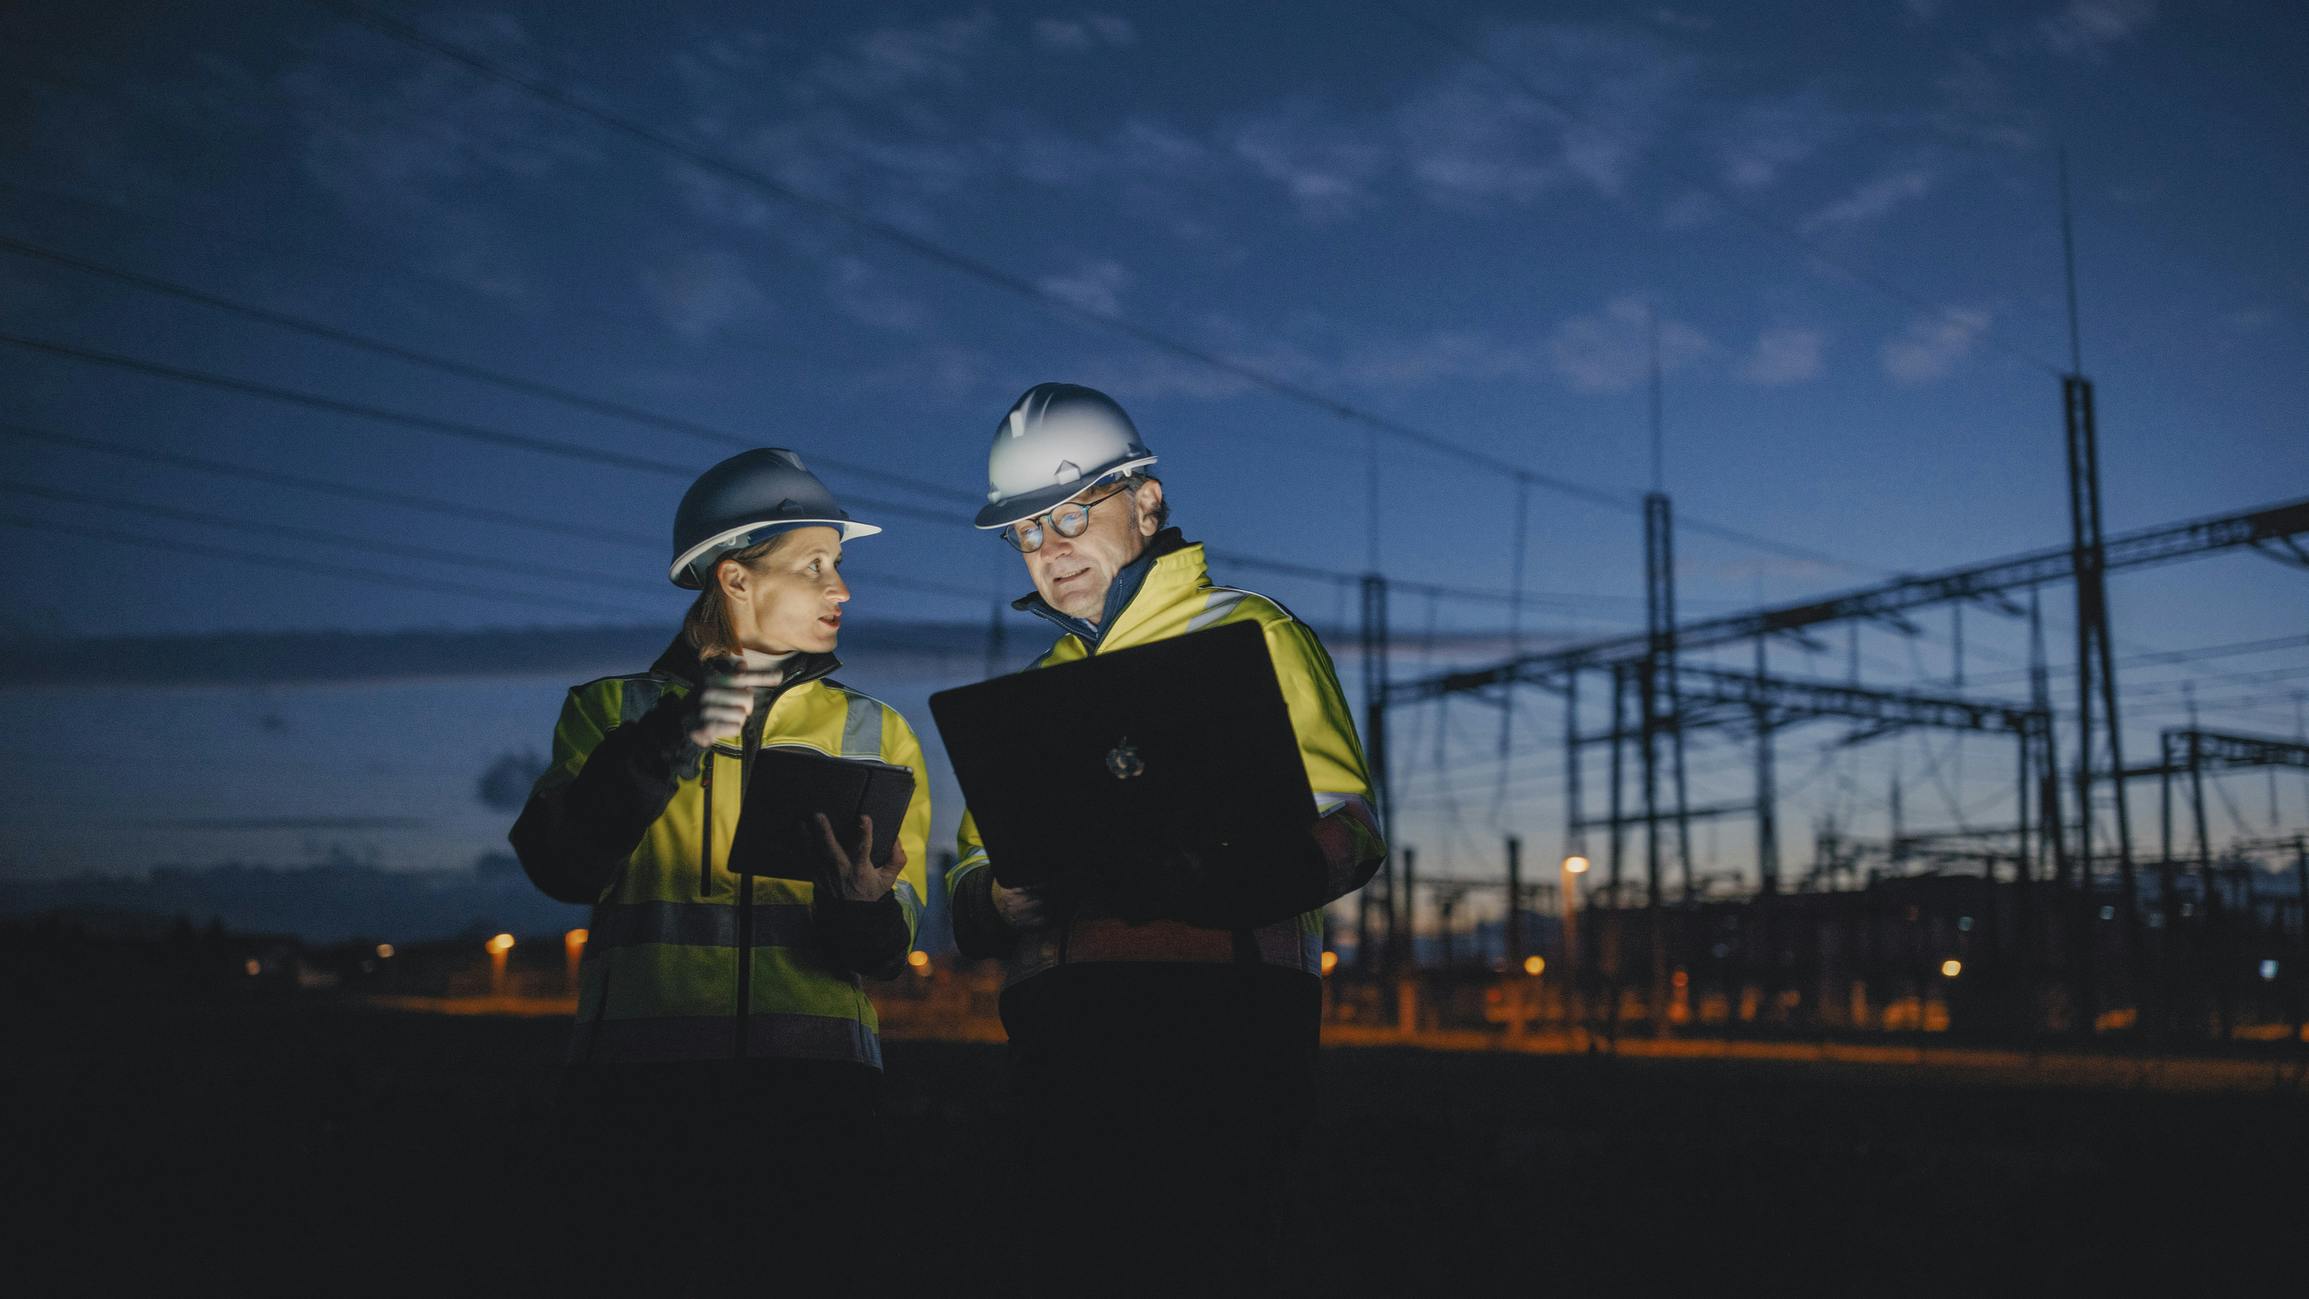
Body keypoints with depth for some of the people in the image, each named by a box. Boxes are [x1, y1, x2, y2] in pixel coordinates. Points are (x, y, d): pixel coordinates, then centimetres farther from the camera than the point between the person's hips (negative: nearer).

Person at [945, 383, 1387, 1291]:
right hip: (1061, 1037, 6)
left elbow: (1341, 829, -6)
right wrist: (1000, 897, -4)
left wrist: (1200, 877, -23)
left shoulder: (1250, 636, 6)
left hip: (1219, 1018, -5)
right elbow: (973, 869, 21)